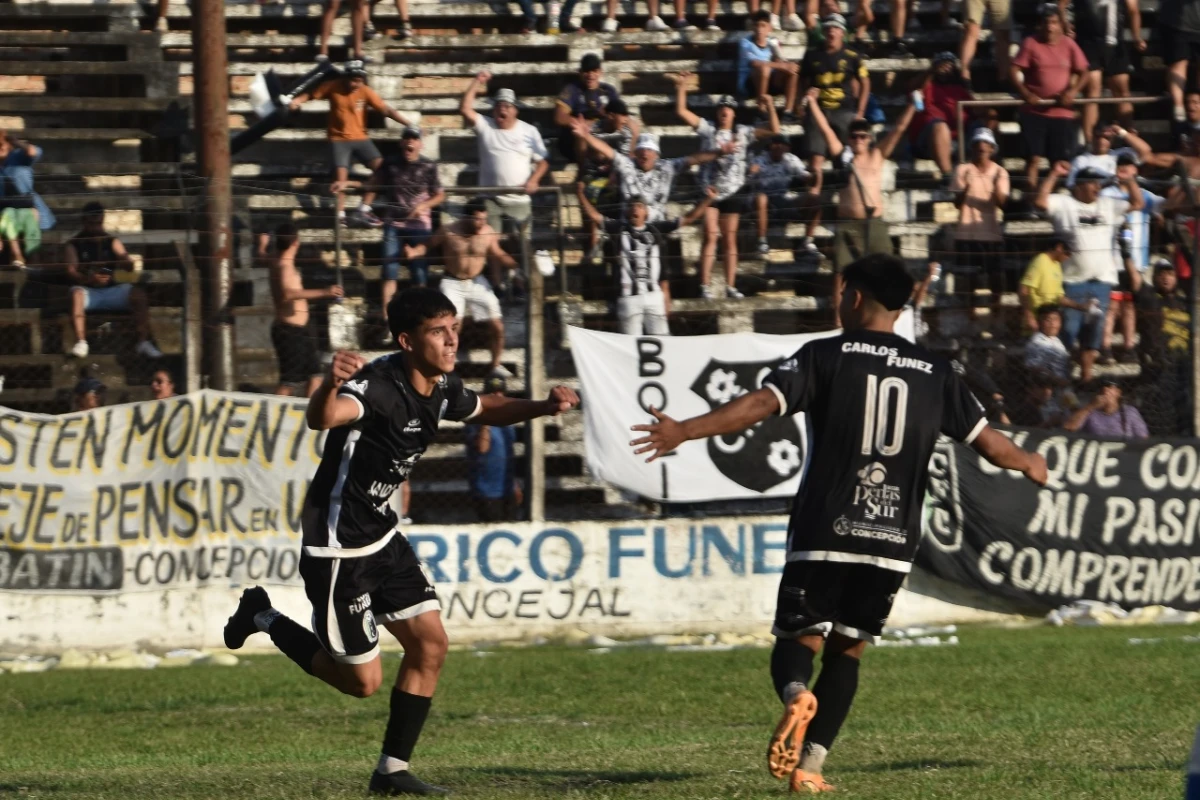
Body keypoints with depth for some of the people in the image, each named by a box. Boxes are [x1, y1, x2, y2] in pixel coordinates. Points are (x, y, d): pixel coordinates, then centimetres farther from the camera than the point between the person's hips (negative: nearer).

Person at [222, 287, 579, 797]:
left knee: (430, 644, 0)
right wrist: (330, 386, -72)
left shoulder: (442, 389, 0)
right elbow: (323, 418, -48)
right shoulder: (378, 385, -27)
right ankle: (264, 619, 22)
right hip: (339, 548, -8)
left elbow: (485, 410, 24)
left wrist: (543, 407, 6)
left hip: (381, 536, 8)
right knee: (363, 681, 1)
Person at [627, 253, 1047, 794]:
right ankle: (810, 765, 5)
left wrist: (684, 431, -13)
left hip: (826, 532, -3)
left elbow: (762, 403, -13)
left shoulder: (826, 356, -1)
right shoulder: (935, 373, 9)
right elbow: (987, 441, 14)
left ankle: (796, 693, -30)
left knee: (797, 639, 5)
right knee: (847, 650, 15)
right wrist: (1027, 464, 36)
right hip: (894, 539, 3)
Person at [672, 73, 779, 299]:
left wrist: (769, 106, -11)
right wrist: (681, 87, -15)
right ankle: (705, 286, -9)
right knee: (711, 236, -9)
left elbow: (773, 130, 1)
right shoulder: (708, 129, 0)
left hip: (732, 193, 2)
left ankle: (730, 286, 9)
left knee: (730, 240, 7)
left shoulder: (743, 133, 5)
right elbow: (681, 111, -6)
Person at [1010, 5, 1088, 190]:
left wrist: (1073, 91, -14)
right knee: (1033, 157, -3)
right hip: (1034, 111, -1)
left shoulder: (1069, 45, 3)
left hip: (1062, 112, 1)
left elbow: (1083, 72, 4)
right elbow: (1014, 71, -6)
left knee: (1061, 160, 4)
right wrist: (1025, 93, -19)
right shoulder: (1031, 44, -2)